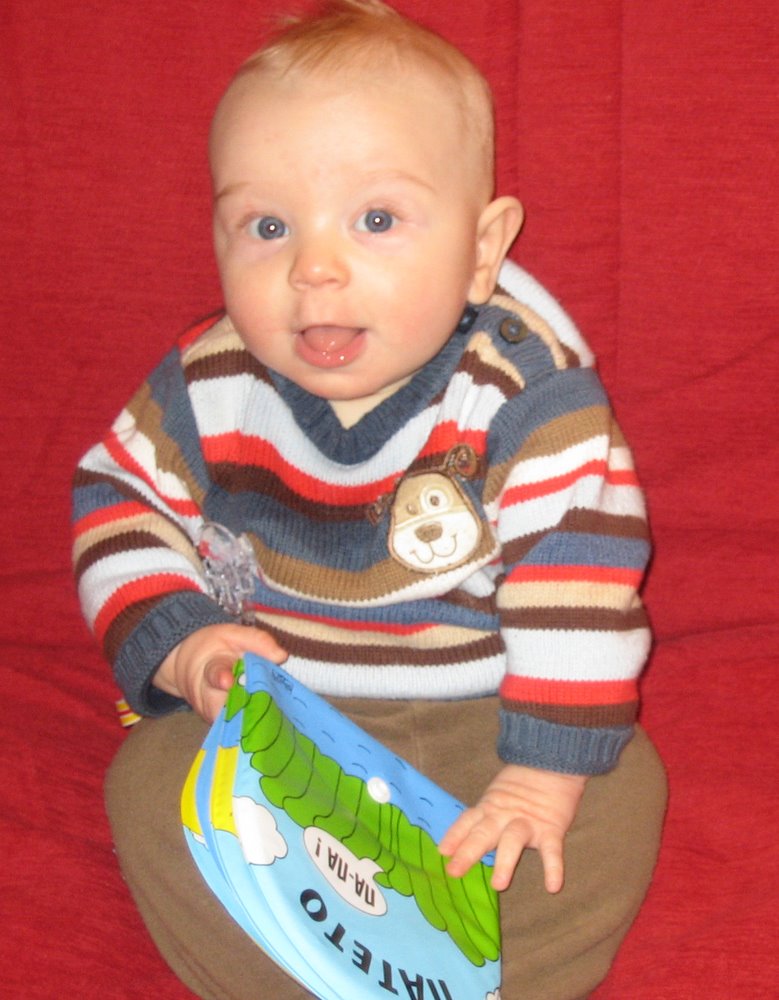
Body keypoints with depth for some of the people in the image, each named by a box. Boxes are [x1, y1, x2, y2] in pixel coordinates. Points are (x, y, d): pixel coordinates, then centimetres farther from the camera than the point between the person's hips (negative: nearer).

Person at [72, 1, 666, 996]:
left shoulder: (529, 394, -19)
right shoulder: (207, 390, -11)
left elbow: (578, 583, -20)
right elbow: (120, 503, 3)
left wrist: (543, 776, -22)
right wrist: (178, 641, -14)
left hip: (481, 711, -1)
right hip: (269, 711, 2)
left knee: (617, 794, -20)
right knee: (149, 787, -17)